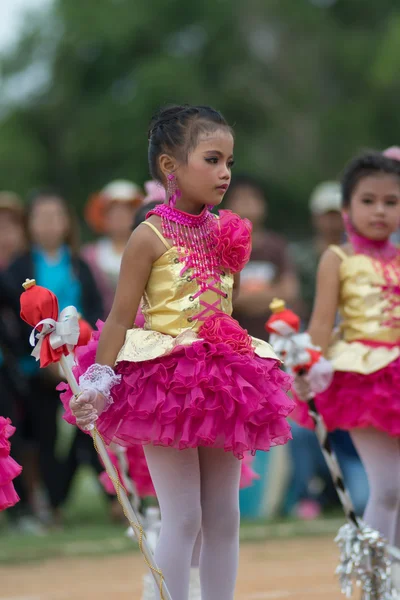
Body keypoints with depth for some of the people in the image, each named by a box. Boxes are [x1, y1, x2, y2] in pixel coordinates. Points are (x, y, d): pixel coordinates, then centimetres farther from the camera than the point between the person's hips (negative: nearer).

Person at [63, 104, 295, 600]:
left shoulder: (225, 233, 9)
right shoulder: (151, 237, -9)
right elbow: (121, 318, -10)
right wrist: (99, 380, -15)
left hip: (219, 382, 6)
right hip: (165, 380, -6)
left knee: (224, 516, 8)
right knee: (182, 517, -5)